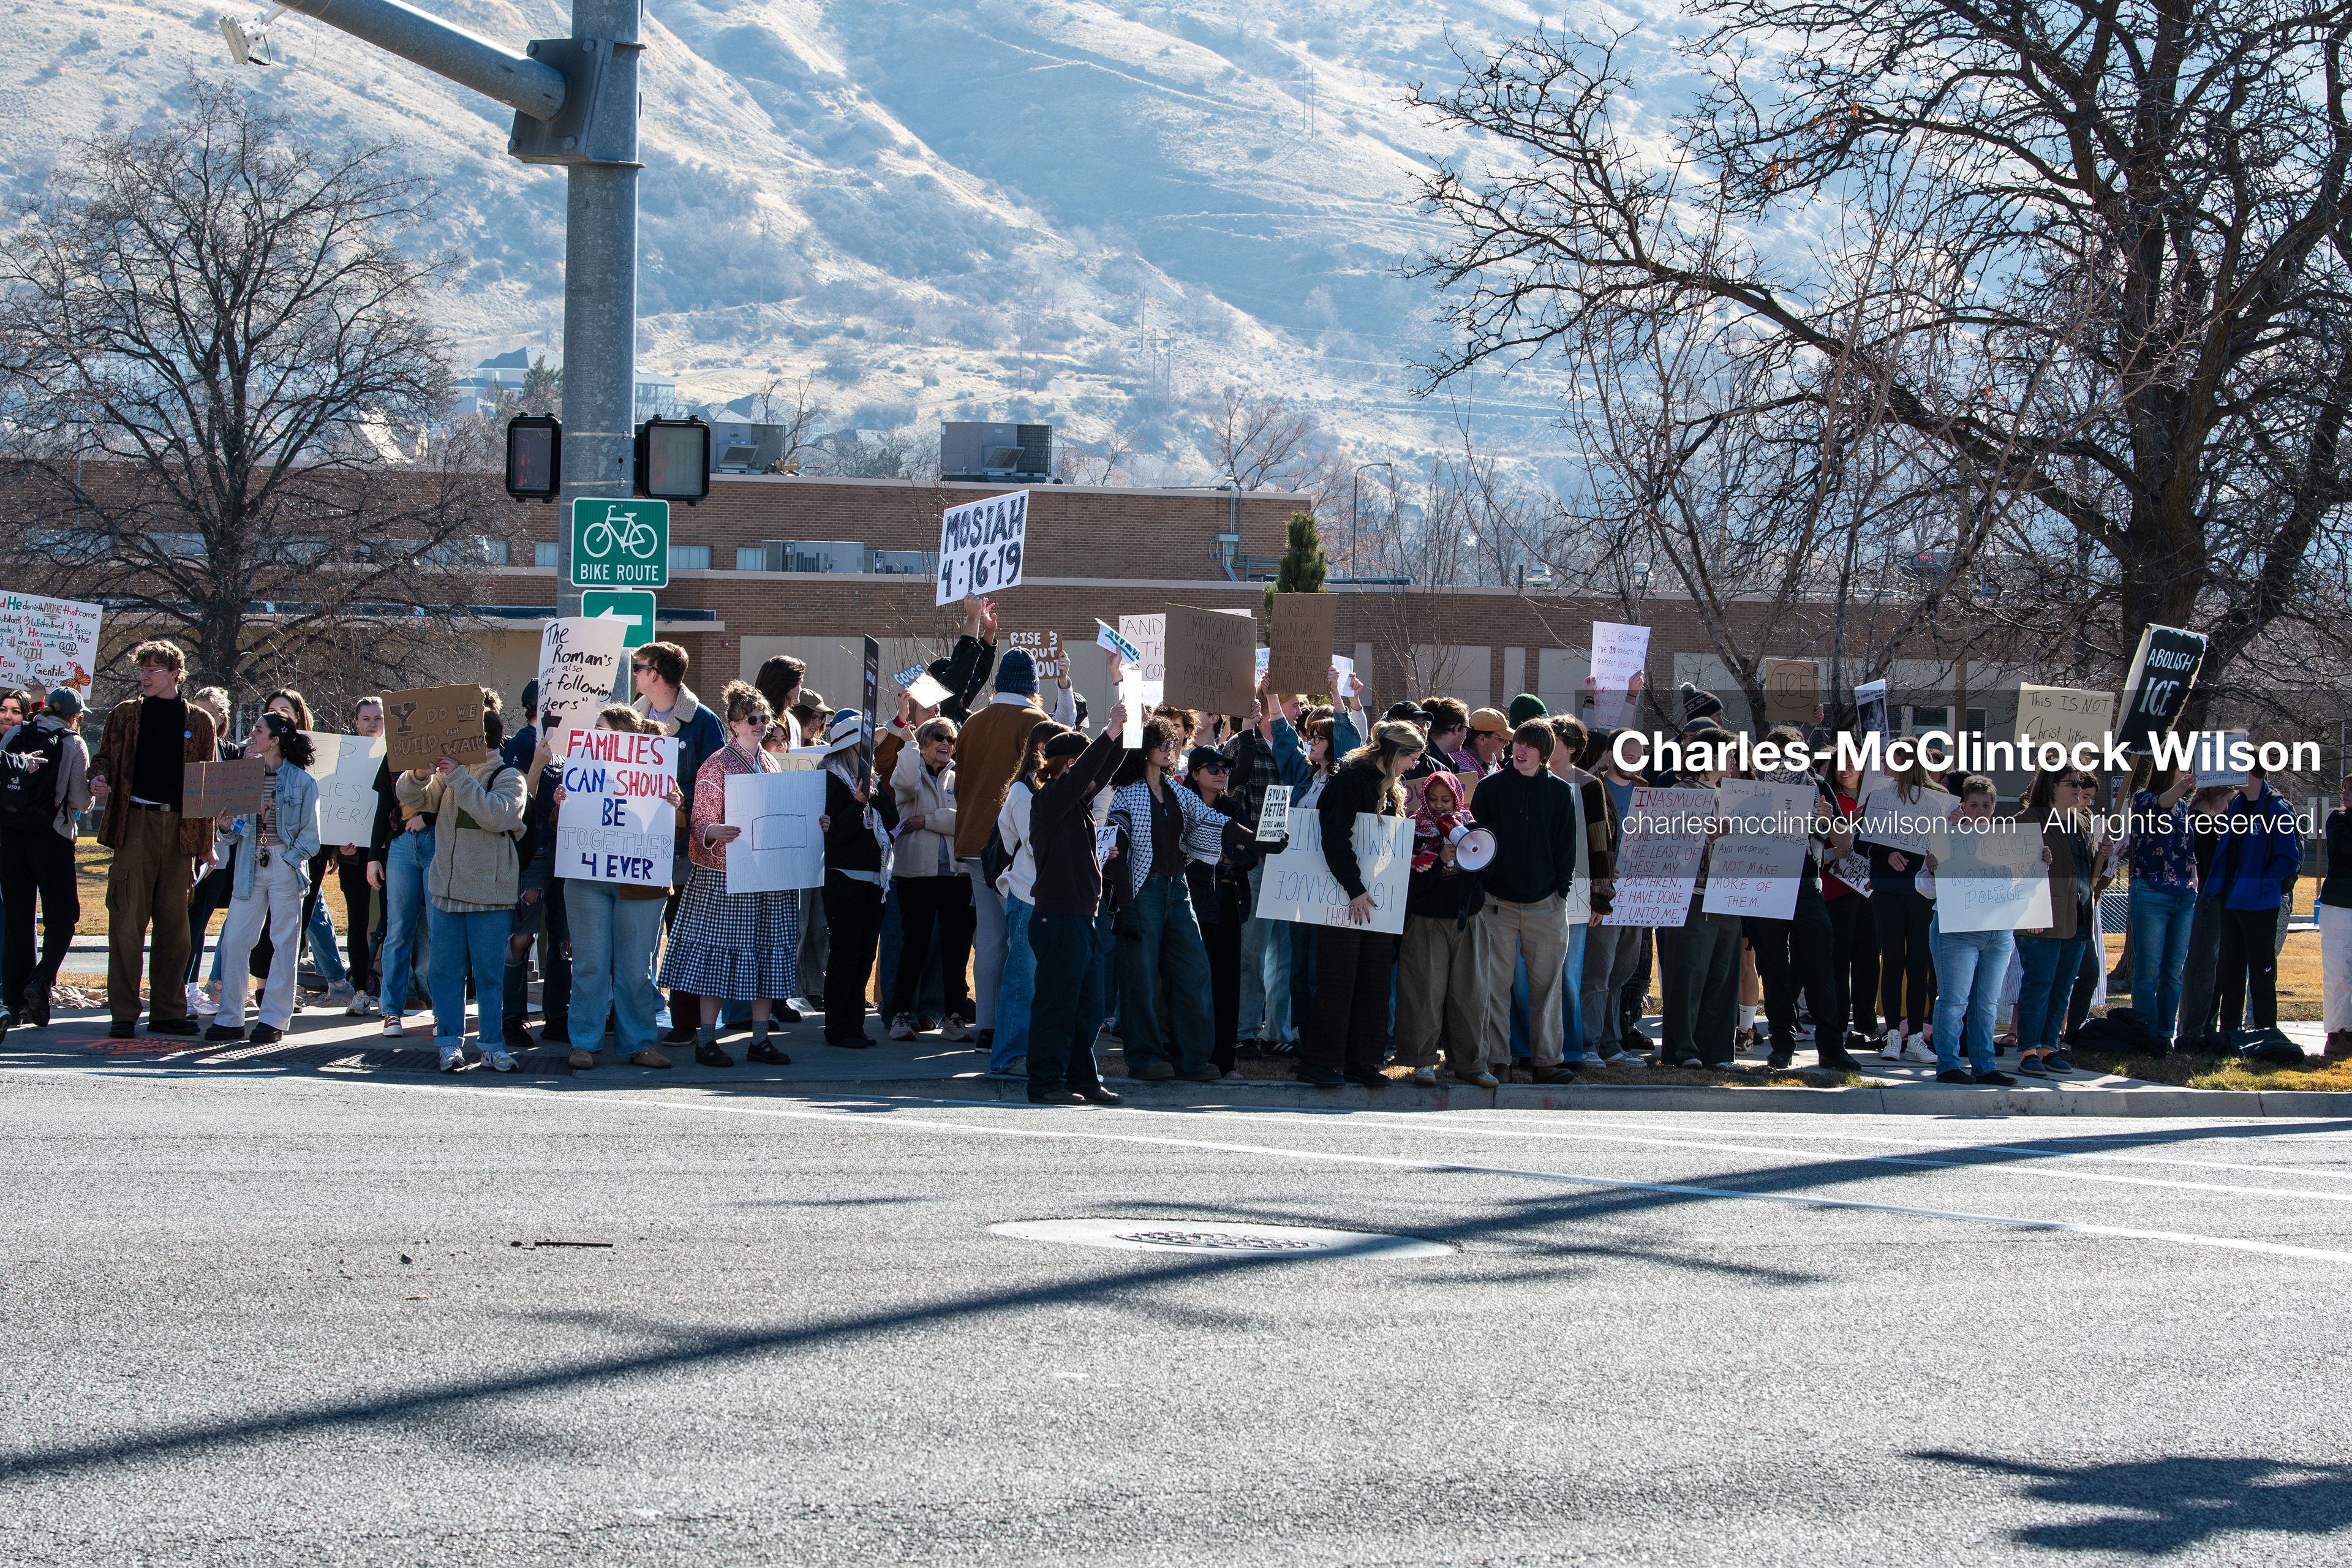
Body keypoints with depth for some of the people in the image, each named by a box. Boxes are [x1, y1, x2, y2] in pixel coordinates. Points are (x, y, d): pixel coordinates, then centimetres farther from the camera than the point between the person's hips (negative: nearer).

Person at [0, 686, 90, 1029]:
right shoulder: (73, 745, -4)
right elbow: (79, 801, -6)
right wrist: (88, 795, 15)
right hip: (51, 838, -4)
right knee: (63, 915, 7)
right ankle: (40, 981, -13)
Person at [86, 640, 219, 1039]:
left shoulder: (199, 721, 11)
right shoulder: (125, 715, 10)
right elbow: (105, 759, 13)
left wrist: (208, 839, 5)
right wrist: (99, 780, -12)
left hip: (181, 827, 1)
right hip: (136, 823, -1)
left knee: (174, 923, 5)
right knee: (128, 920, -7)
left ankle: (168, 1011, 12)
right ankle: (124, 1014, -4)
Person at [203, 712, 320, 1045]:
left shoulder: (301, 782, -3)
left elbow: (310, 835, -2)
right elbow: (238, 829, 13)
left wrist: (287, 861, -12)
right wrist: (227, 828, -8)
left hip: (285, 867, -4)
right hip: (249, 867, 4)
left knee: (284, 943, 1)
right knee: (233, 940, -1)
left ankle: (273, 1020, 7)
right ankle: (230, 1019, 6)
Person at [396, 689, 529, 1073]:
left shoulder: (508, 778, -4)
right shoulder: (451, 773, 10)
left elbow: (496, 815, -22)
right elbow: (411, 798, 7)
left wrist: (459, 779, -23)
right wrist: (419, 776, -15)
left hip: (490, 893, -4)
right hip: (446, 887, 4)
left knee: (490, 971, 1)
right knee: (446, 968, 5)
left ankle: (491, 1045, 8)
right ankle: (449, 1042, 10)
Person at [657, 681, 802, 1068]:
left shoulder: (771, 764, 15)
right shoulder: (717, 765, -5)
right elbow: (701, 823, -11)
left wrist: (811, 826, 5)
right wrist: (716, 833, -32)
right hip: (724, 876, -6)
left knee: (767, 953, 5)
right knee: (719, 952, -4)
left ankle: (760, 1039, 11)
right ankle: (706, 1039, 1)